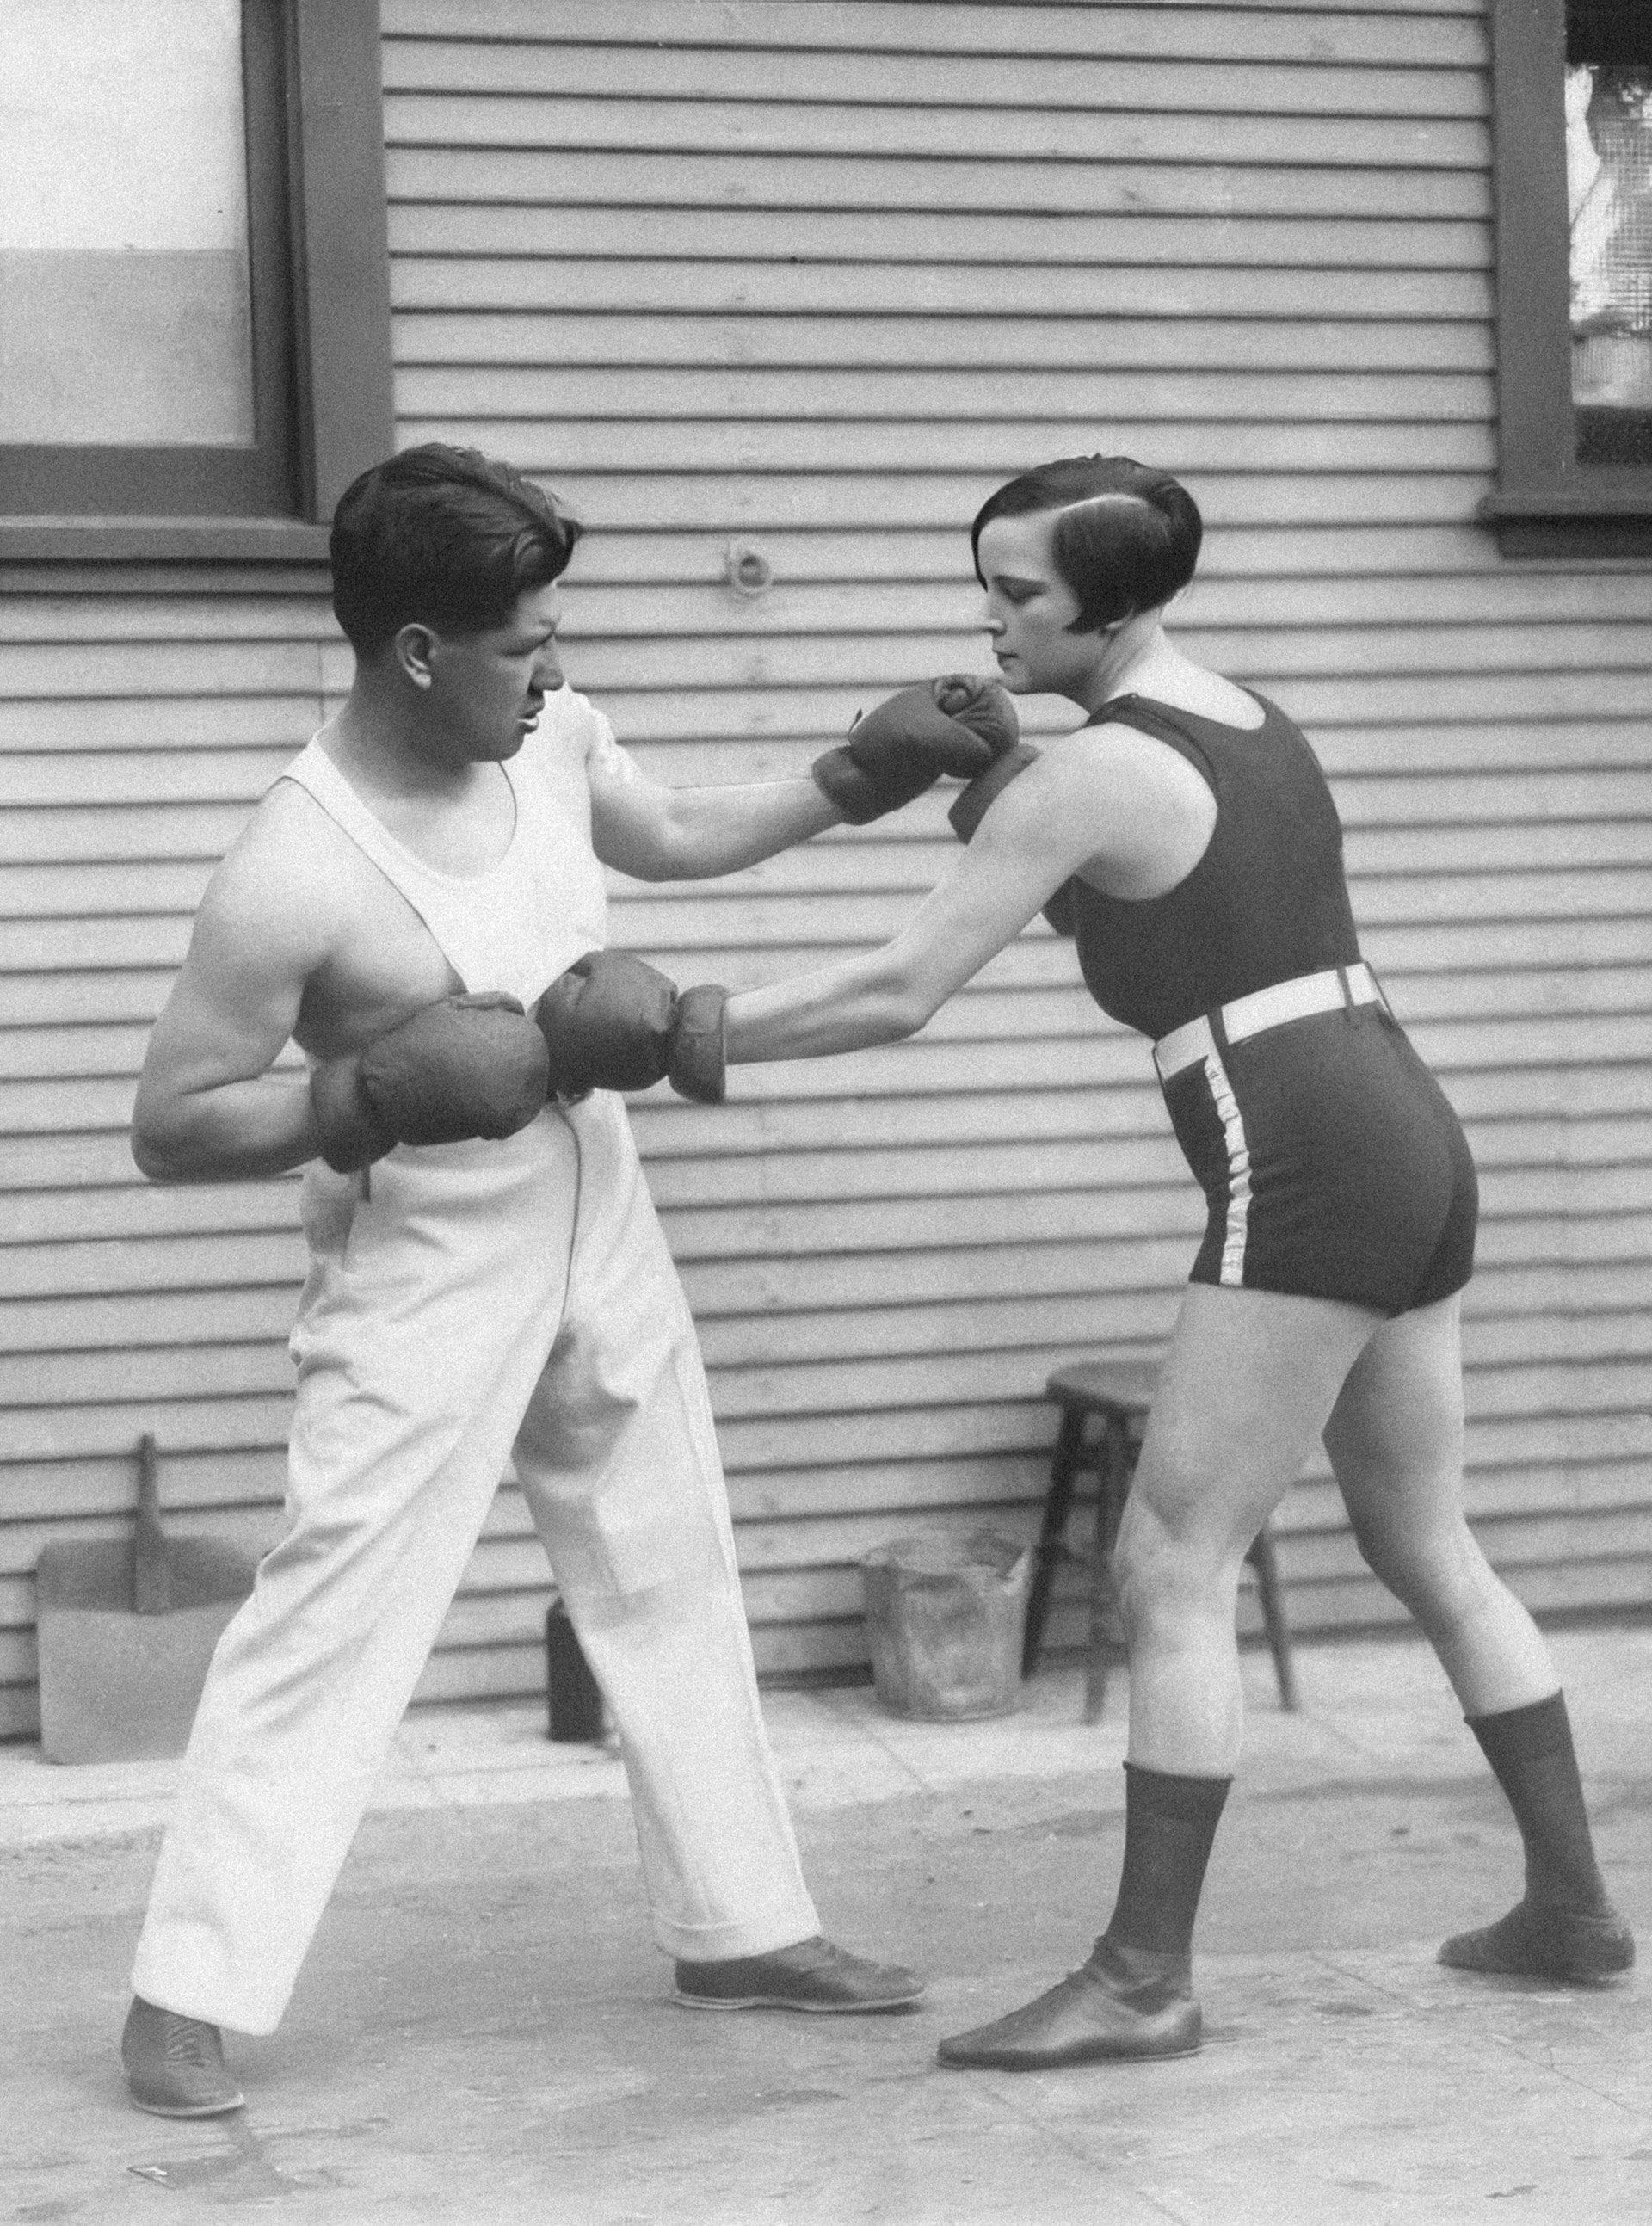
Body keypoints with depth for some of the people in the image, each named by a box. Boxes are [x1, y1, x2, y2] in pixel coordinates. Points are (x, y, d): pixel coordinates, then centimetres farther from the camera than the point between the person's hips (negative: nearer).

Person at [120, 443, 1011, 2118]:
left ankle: (738, 1929, 28)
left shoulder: (549, 733, -9)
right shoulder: (290, 878, -28)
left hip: (594, 1224, 7)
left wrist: (854, 782, 7)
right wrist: (380, 1096, -32)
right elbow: (170, 1127, -20)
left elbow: (668, 838, 14)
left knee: (673, 1583, 15)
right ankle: (186, 1997, 0)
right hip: (422, 1274, -7)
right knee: (331, 1619, -9)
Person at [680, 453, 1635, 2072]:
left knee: (1171, 1569, -5)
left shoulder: (1087, 770, -10)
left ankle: (1144, 1977, -3)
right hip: (1410, 1149, 10)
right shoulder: (1246, 719, 17)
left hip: (1304, 1180, -10)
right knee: (1426, 1550, 20)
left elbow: (892, 995, -11)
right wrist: (993, 779, 16)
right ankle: (1570, 1905, 28)